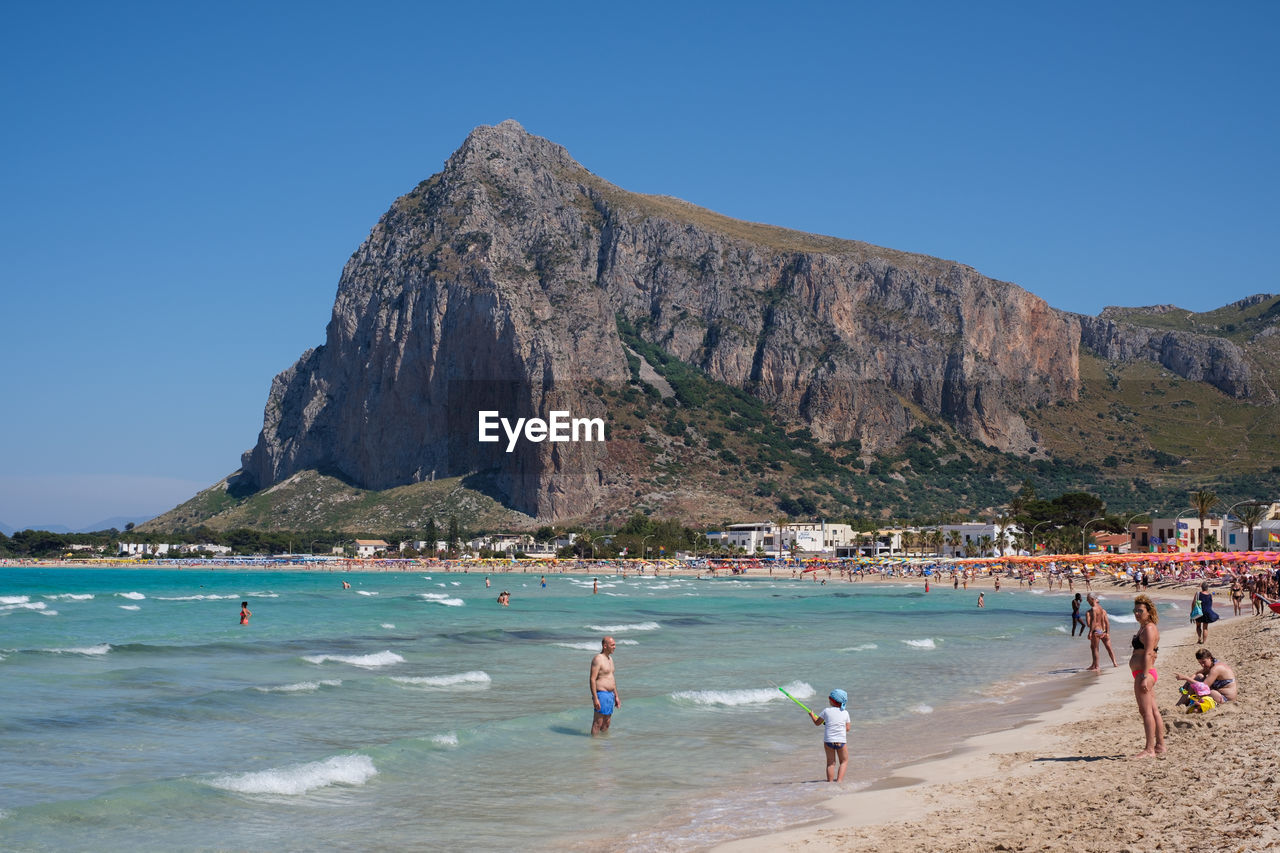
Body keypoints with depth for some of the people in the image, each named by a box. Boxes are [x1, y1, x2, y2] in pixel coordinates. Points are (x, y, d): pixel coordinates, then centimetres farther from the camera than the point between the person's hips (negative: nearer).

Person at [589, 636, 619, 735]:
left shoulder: (610, 659, 16)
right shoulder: (598, 659, -13)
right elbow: (592, 679, -18)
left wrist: (616, 696, 21)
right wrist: (595, 698, -23)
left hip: (610, 694, 9)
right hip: (601, 694, -9)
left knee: (606, 723, 13)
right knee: (598, 723, -7)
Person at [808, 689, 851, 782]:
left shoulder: (826, 711, -1)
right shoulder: (845, 713, 1)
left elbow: (817, 723, 8)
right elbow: (847, 728, 7)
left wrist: (812, 715, 27)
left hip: (828, 740, 0)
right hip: (841, 741, 0)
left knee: (830, 762, 13)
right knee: (844, 761, 15)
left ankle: (830, 781, 8)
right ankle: (839, 780, 0)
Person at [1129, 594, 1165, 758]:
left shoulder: (1149, 629, -13)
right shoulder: (1144, 628, 19)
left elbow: (1148, 654, -21)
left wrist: (1144, 677, -26)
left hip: (1144, 673, -11)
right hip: (1143, 674, 11)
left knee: (1146, 711, -10)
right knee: (1153, 710, 14)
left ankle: (1149, 749, -9)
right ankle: (1159, 745, 20)